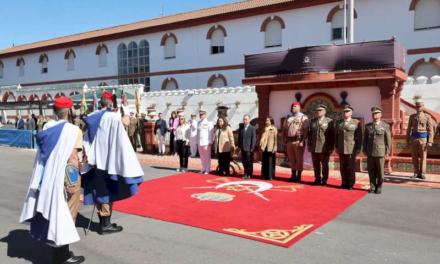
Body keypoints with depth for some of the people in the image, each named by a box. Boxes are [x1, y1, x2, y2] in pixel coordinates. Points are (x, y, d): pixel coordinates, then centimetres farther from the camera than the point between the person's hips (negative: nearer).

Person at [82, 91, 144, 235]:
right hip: (109, 160, -6)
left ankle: (102, 222, 21)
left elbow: (87, 140, 7)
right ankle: (105, 224, 8)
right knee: (107, 192, 2)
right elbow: (120, 141, -18)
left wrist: (89, 155, 8)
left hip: (95, 160, 6)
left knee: (99, 191, 12)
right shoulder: (114, 117, -12)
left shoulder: (92, 118, 7)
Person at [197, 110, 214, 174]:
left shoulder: (209, 123, -3)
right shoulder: (199, 123, 15)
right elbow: (198, 132, 17)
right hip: (200, 142, 6)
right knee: (202, 157, 10)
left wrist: (210, 142, -12)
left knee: (207, 157, -2)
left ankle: (207, 170, 2)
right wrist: (197, 142, 13)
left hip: (206, 142, -6)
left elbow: (210, 133, -7)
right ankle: (203, 169, 18)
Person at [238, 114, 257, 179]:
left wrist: (252, 148, -10)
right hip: (243, 148, 4)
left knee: (249, 162, 2)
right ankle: (246, 174, 21)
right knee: (244, 162, 9)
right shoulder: (241, 127, 8)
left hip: (249, 148, -4)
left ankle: (250, 174, 13)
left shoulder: (252, 128, -4)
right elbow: (239, 137, 11)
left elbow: (254, 138, -6)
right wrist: (239, 146, 5)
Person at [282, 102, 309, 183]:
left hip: (298, 141, -6)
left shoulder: (303, 117, -3)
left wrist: (302, 141, -17)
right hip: (289, 141, 6)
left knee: (299, 160, 1)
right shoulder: (288, 117, 15)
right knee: (292, 159, 12)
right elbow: (284, 129, 18)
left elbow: (305, 130, -10)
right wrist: (285, 140, 10)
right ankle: (293, 176, 21)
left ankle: (298, 177, 7)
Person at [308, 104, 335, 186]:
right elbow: (310, 134, 11)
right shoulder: (312, 121, 11)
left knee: (325, 165, 6)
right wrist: (309, 145, 6)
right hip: (314, 148, 3)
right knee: (316, 165, 9)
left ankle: (324, 180, 16)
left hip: (325, 148, -3)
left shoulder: (329, 121, -1)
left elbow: (332, 135, -4)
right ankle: (317, 179, 21)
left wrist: (331, 147, -9)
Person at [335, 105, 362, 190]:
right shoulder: (339, 123, 13)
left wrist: (358, 148, -6)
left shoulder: (356, 122, 2)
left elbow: (359, 137, -1)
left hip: (351, 149, -3)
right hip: (341, 149, 3)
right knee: (343, 167, 5)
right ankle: (344, 183, 13)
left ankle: (351, 184, 10)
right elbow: (336, 136, 14)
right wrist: (337, 147, 9)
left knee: (351, 167, 1)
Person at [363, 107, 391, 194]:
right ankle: (372, 187, 16)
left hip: (380, 152, -2)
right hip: (370, 152, 2)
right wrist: (365, 150, 7)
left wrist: (387, 151, -4)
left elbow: (388, 140, 0)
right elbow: (365, 139, 11)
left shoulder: (385, 126, 0)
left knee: (380, 171, 4)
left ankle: (379, 187, 16)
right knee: (371, 170, 5)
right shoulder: (368, 126, 7)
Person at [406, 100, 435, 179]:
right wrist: (407, 140, 5)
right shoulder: (412, 116, 8)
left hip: (423, 138, -2)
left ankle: (422, 173, 2)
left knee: (423, 157, -2)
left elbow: (431, 130, -3)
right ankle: (416, 173, 15)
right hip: (414, 138, 2)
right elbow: (409, 129, 9)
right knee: (415, 157, 5)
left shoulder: (427, 117, 0)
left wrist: (430, 142, -11)